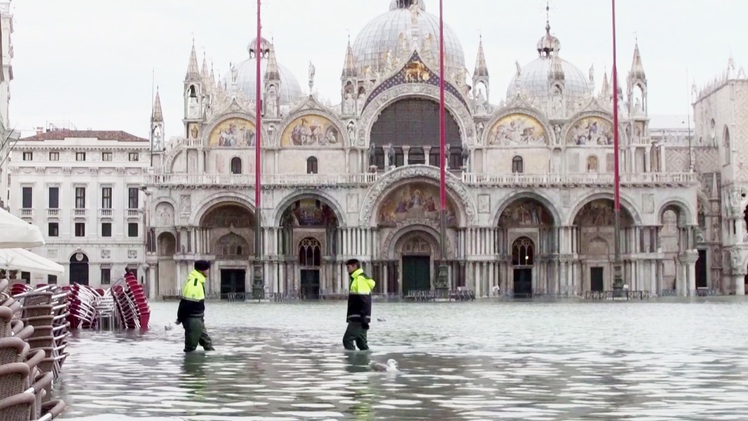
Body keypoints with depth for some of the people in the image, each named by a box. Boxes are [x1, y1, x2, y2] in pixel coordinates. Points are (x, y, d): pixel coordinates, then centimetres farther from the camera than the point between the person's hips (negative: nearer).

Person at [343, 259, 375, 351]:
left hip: (358, 319, -10)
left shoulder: (360, 279, -14)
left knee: (347, 340, -11)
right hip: (358, 318, 10)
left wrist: (364, 318, -25)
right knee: (361, 342, 12)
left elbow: (365, 301, -21)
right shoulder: (356, 279, 18)